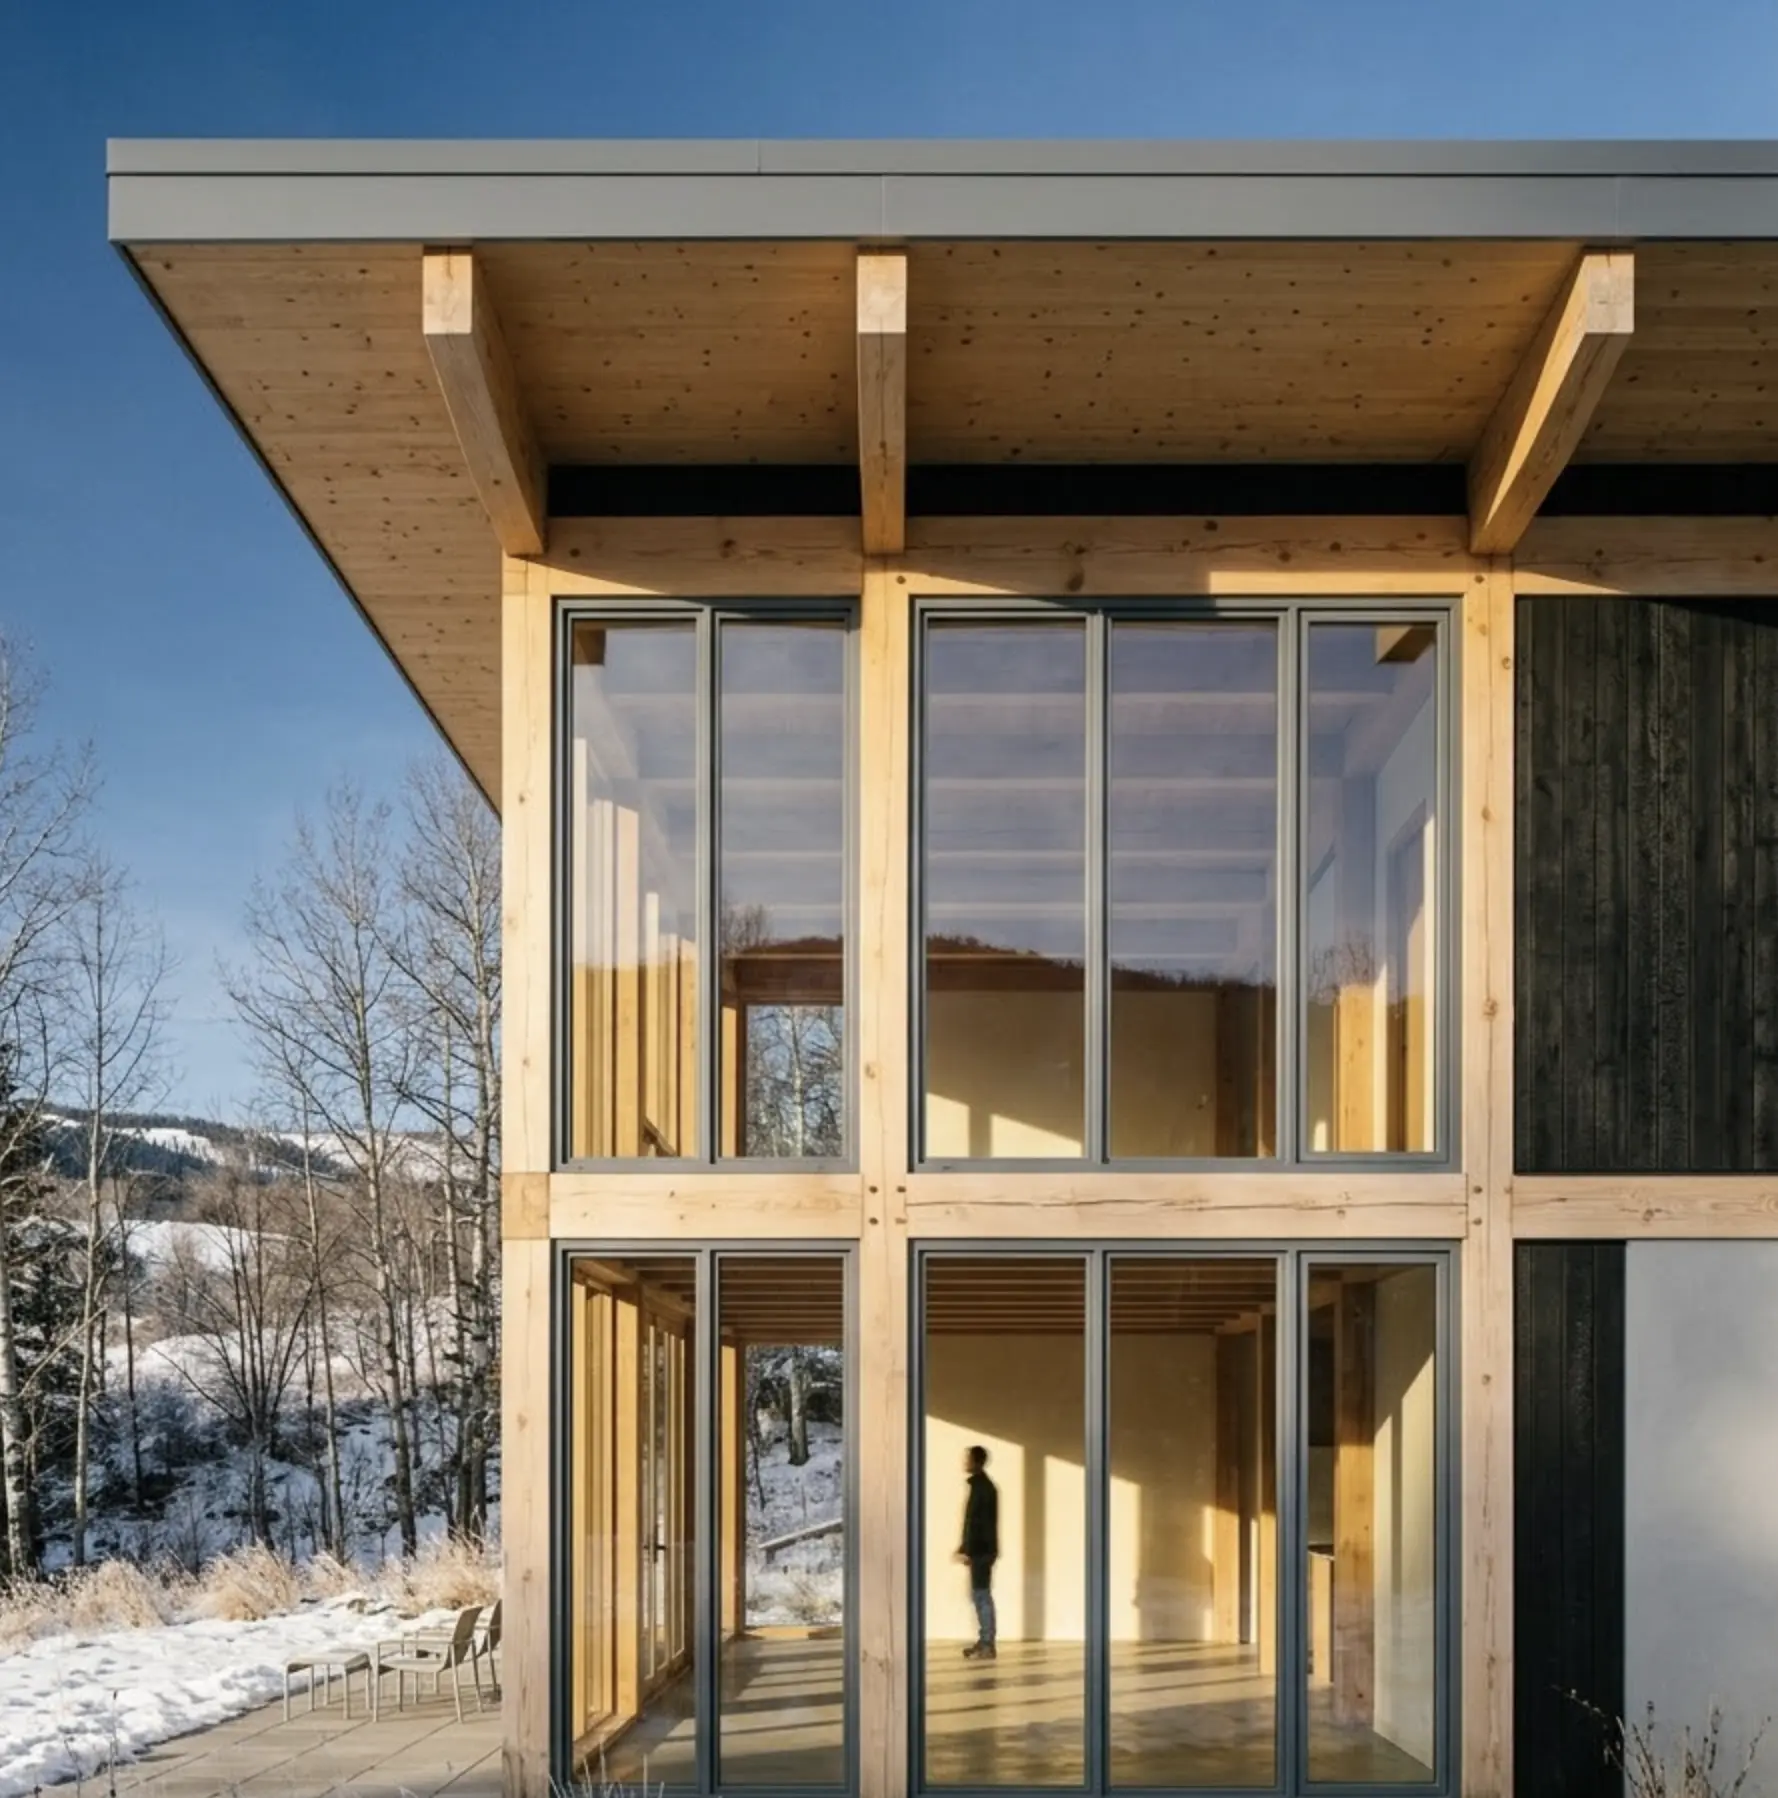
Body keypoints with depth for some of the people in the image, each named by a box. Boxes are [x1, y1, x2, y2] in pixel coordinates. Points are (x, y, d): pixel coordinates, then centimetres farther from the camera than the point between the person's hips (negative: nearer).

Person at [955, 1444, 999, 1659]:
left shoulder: (980, 1486, -15)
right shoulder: (983, 1485, 15)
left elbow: (975, 1521, -19)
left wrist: (967, 1550, -19)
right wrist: (965, 1547, 22)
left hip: (981, 1550, -10)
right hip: (981, 1548, 10)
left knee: (982, 1595, -8)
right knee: (980, 1595, 14)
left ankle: (987, 1646, -7)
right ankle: (984, 1642, 19)